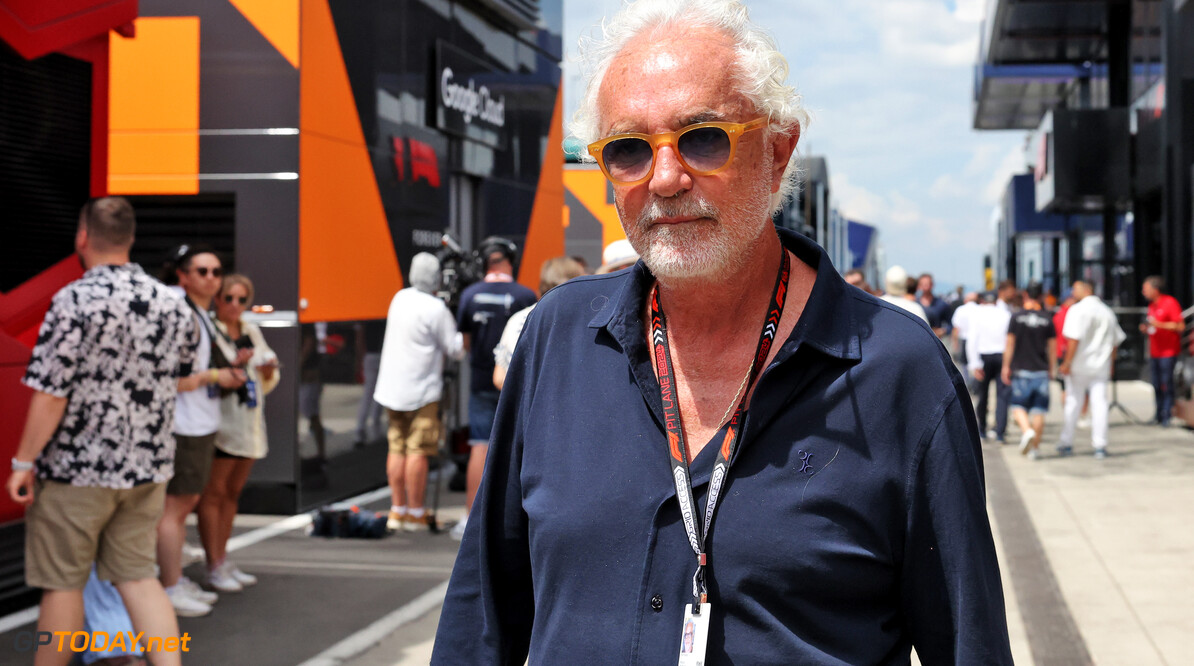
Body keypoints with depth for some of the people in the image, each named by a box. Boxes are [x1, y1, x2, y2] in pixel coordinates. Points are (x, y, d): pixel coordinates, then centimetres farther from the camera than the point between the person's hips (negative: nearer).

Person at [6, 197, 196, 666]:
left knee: (62, 582, 8)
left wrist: (24, 463, -9)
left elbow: (50, 394, -18)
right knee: (137, 575, 13)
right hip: (149, 467, 6)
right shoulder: (172, 304, 2)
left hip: (77, 468, -5)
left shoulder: (74, 300, -17)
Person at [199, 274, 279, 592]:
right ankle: (215, 567, 0)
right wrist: (233, 366, -24)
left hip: (249, 425, 7)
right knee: (214, 493, -3)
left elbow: (268, 384, 22)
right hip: (220, 425, -7)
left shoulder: (252, 332, 15)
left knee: (232, 493, 13)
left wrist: (269, 371, 1)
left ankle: (223, 560, 21)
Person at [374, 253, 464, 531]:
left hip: (391, 387, 7)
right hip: (420, 391, -7)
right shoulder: (436, 308, -15)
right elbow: (454, 348, -10)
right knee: (417, 451, -3)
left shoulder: (399, 298, 8)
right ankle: (415, 514, 1)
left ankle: (397, 510, 14)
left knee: (397, 448, 9)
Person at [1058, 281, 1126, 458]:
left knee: (1073, 403, 6)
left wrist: (1067, 362, -14)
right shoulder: (1107, 312, 10)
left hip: (1079, 364, -4)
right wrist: (1111, 364, 23)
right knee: (1100, 404, 2)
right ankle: (1100, 446, -1)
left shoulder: (1077, 310, -9)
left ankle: (1066, 443, 13)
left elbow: (1074, 339, -17)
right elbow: (1115, 341, 14)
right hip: (1101, 365, 4)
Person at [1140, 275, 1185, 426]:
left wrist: (1158, 324, -22)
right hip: (1154, 352, 8)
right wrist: (1146, 328, 4)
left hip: (1168, 352, -8)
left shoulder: (1170, 303, -11)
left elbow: (1180, 326, -15)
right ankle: (1159, 415, 16)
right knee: (1157, 385, 9)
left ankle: (1166, 416, -1)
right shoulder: (1152, 305, 14)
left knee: (1166, 384, -6)